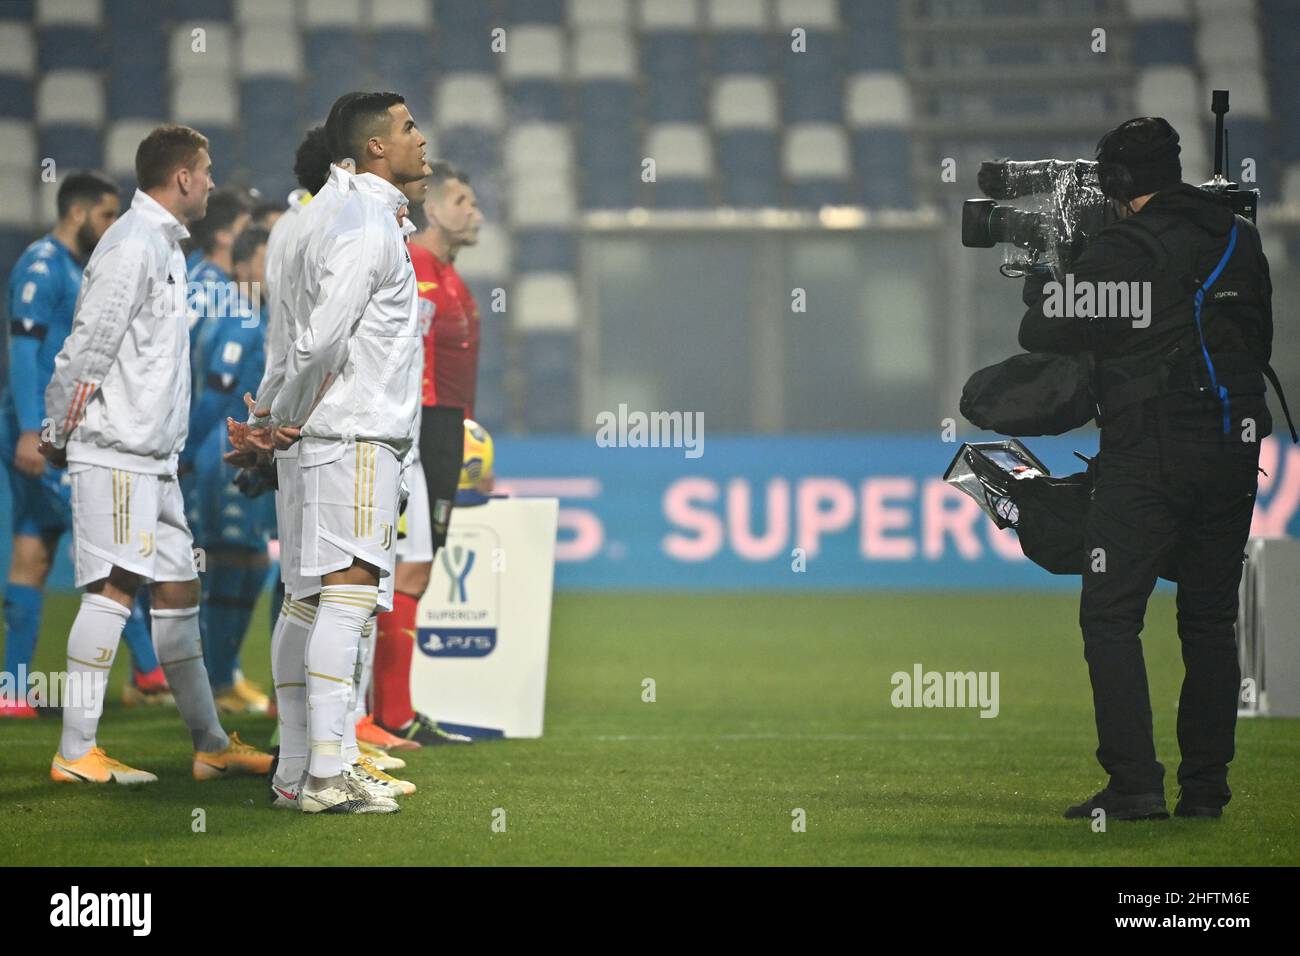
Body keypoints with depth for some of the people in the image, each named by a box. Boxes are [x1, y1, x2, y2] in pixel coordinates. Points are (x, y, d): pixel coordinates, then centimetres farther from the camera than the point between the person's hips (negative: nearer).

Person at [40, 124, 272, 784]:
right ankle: (75, 754, -11)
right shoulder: (132, 247, -14)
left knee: (177, 588, 10)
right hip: (116, 453, -10)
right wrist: (58, 436, -10)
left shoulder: (165, 247, 19)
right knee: (114, 587, -12)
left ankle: (211, 746, 14)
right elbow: (86, 348, -16)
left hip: (154, 456, 10)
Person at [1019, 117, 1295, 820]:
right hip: (1234, 446, 6)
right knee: (1210, 619, 11)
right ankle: (1205, 788, 9)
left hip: (1150, 454, -6)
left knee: (1111, 616, -2)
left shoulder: (1123, 251, -10)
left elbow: (1043, 334, -3)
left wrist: (1040, 291, 17)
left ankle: (1135, 783, -11)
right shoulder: (1242, 241, 9)